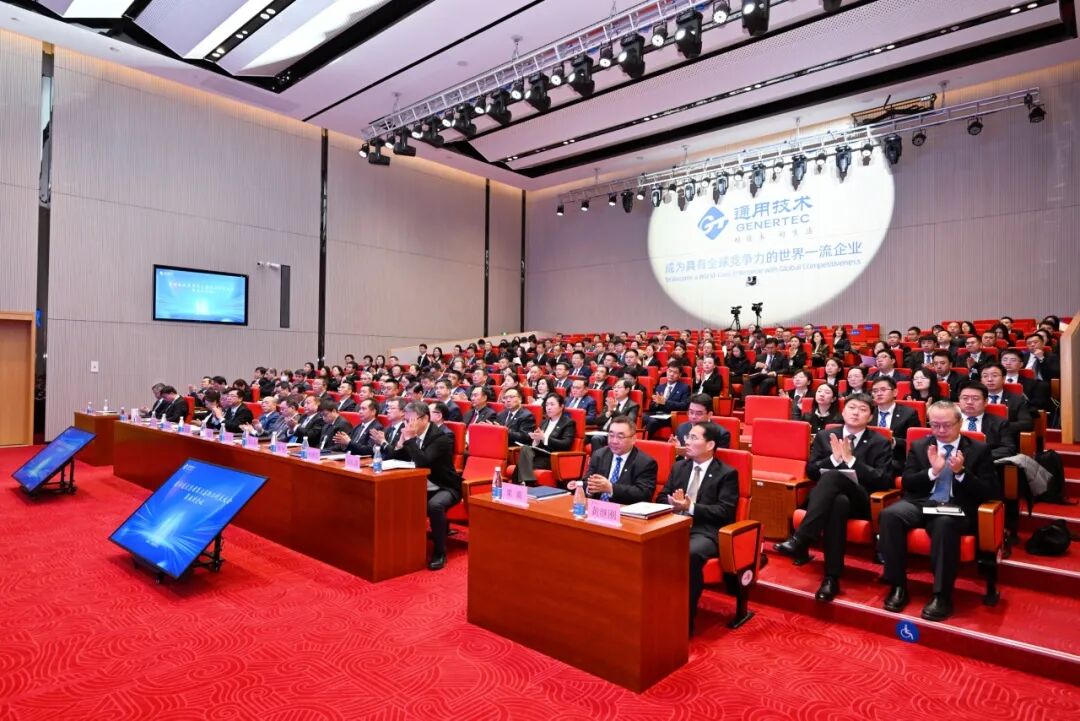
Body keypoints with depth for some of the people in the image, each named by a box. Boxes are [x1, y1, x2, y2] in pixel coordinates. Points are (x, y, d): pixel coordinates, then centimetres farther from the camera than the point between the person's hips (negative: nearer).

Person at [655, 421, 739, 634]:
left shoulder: (727, 474, 3)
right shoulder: (678, 467, 18)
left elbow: (725, 512, -7)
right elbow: (661, 497, 18)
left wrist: (691, 507, -18)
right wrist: (672, 502, -7)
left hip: (705, 532, -4)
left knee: (690, 555, -37)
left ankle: (685, 618, -20)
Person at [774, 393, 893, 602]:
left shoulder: (880, 443, 8)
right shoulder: (825, 436, 15)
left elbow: (885, 482, -4)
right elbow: (811, 472, 8)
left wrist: (851, 460, -13)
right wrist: (834, 458, -10)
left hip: (861, 501, -2)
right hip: (828, 498, 2)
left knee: (833, 476, -36)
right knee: (838, 502, -38)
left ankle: (799, 541, -46)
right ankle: (832, 576, -37)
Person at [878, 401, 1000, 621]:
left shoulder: (979, 450, 10)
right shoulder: (919, 446, 15)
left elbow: (989, 493, 2)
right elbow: (907, 483, 6)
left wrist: (961, 472, -14)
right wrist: (933, 471, -10)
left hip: (956, 508, -2)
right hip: (922, 504, 2)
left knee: (945, 523, -39)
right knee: (890, 514, -30)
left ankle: (942, 595, -27)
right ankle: (898, 586, -19)